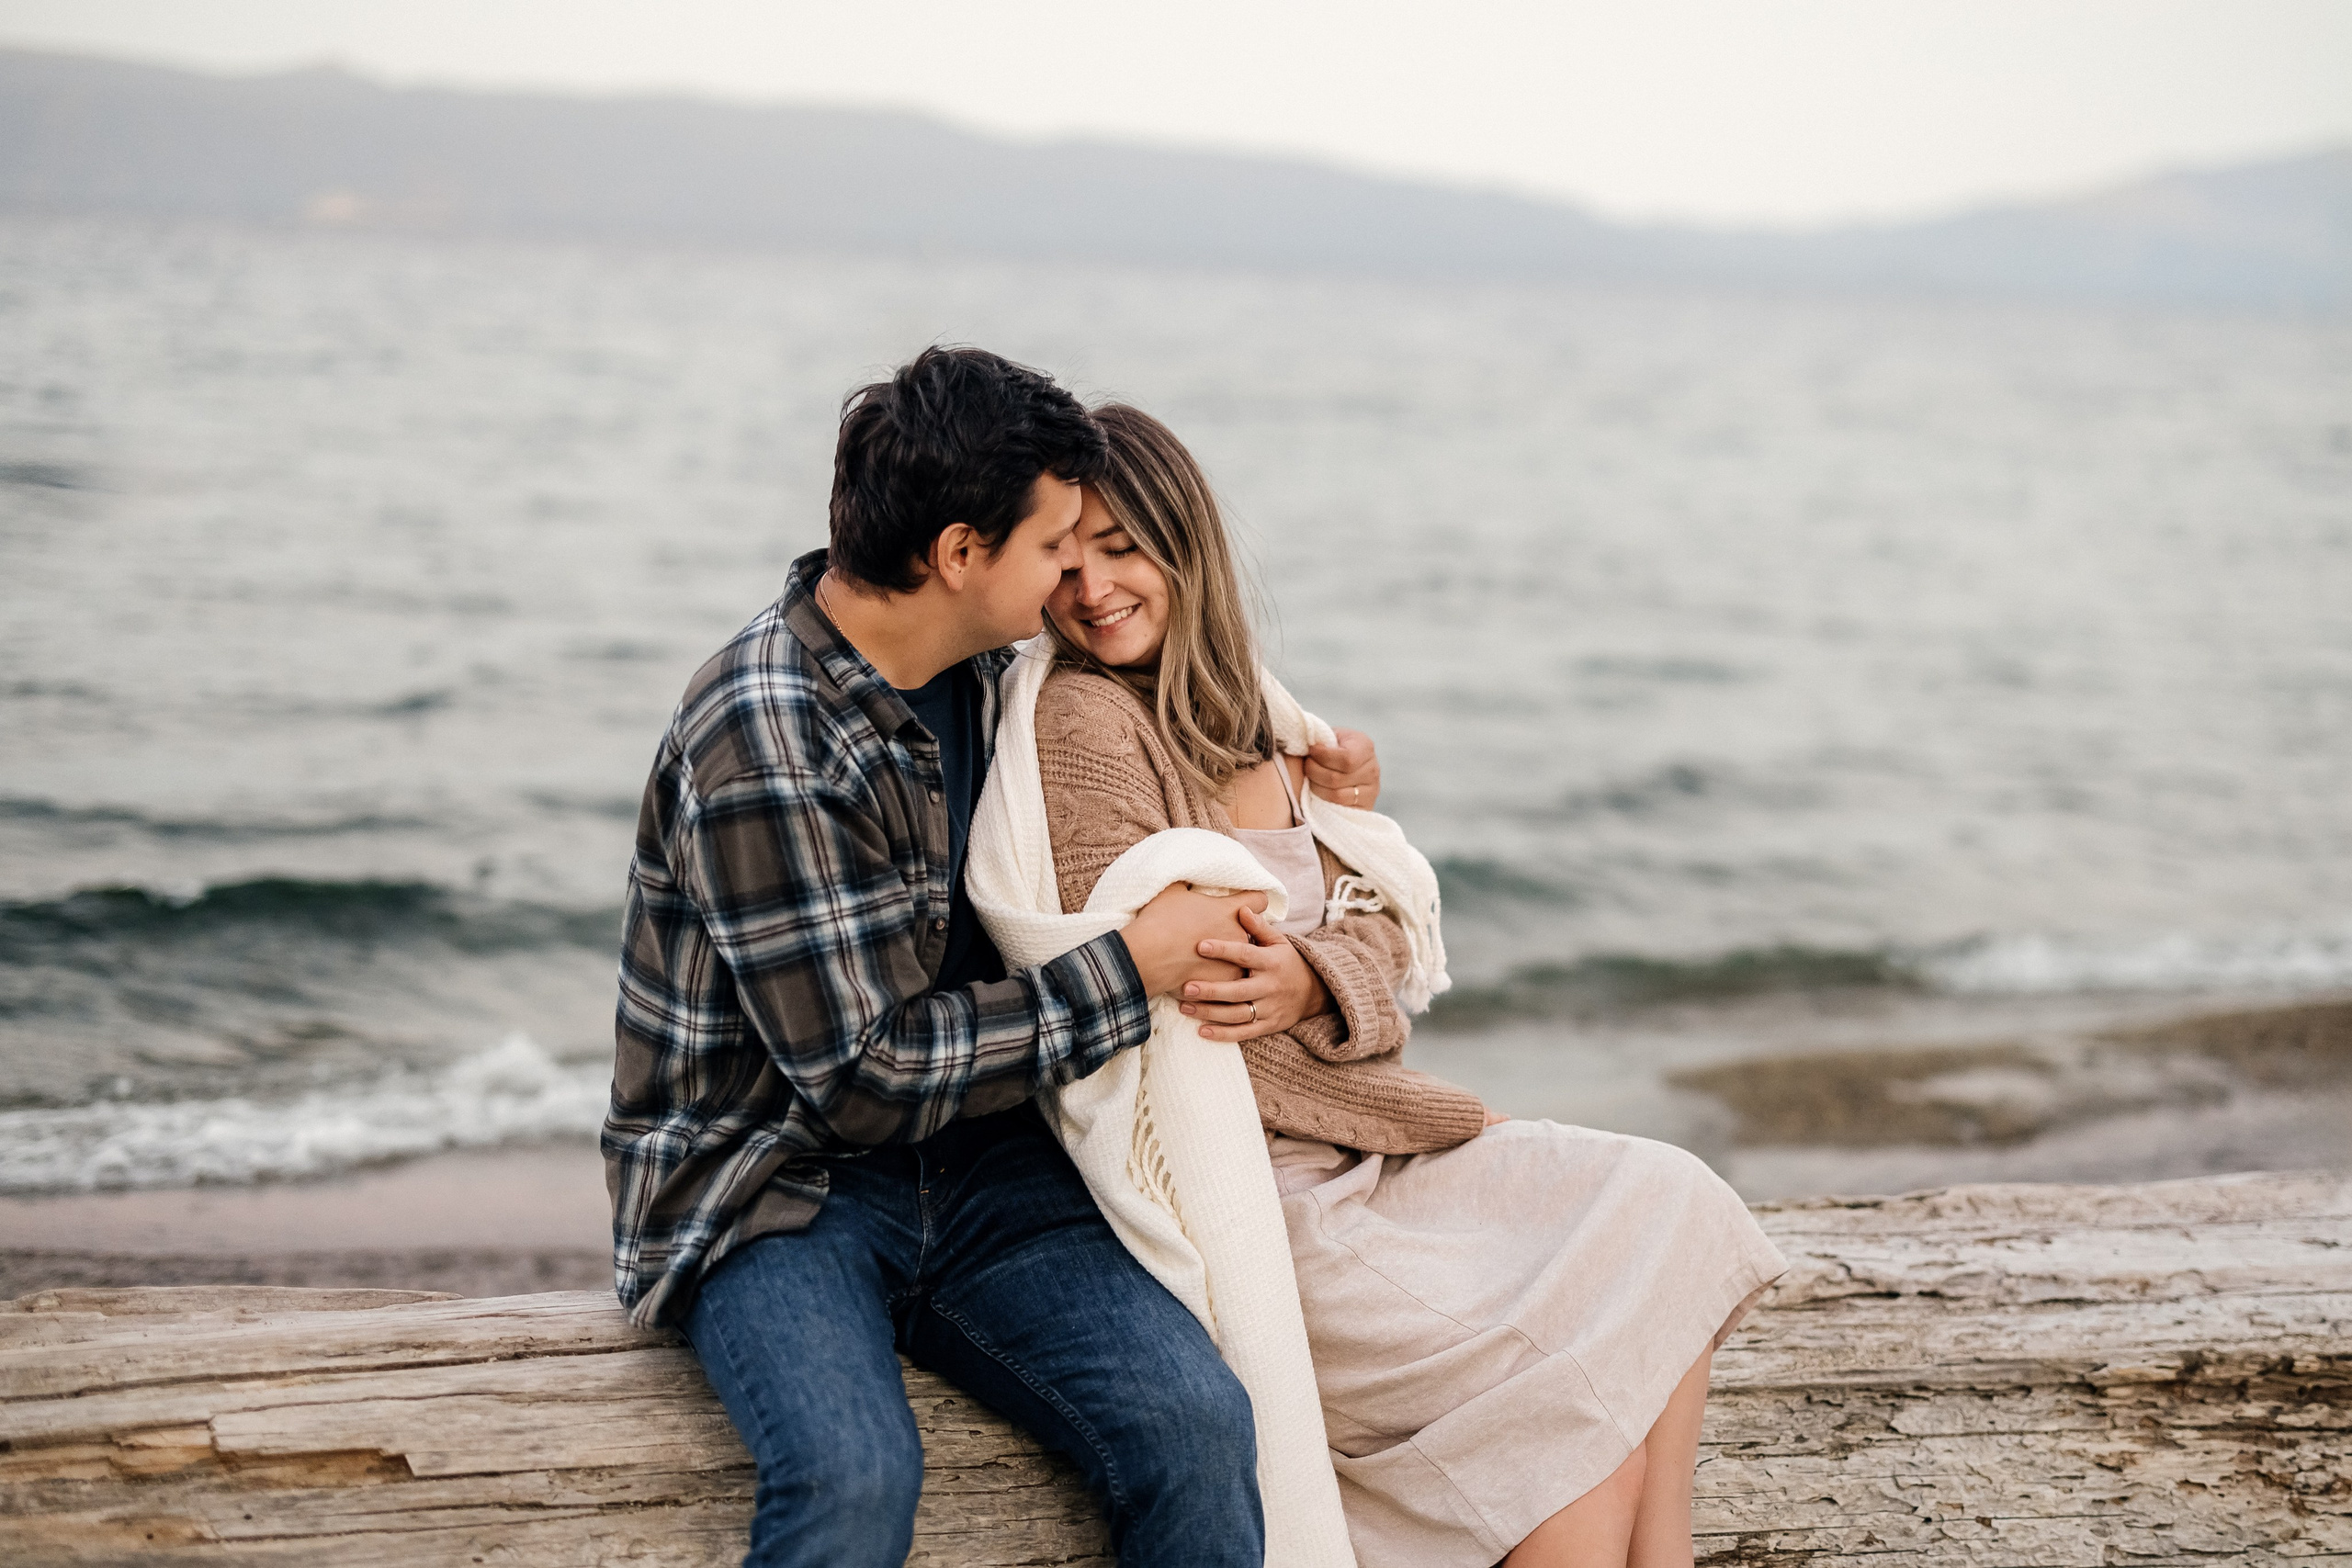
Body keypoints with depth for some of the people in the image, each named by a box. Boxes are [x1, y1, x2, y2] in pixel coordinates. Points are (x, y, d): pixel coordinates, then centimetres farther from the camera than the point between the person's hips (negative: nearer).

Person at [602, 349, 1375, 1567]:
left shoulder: (978, 668, 6)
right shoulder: (760, 744, -20)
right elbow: (863, 1078, -20)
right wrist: (1129, 973, -14)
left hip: (969, 1164, 6)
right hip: (773, 1181, -6)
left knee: (1198, 1421, -21)